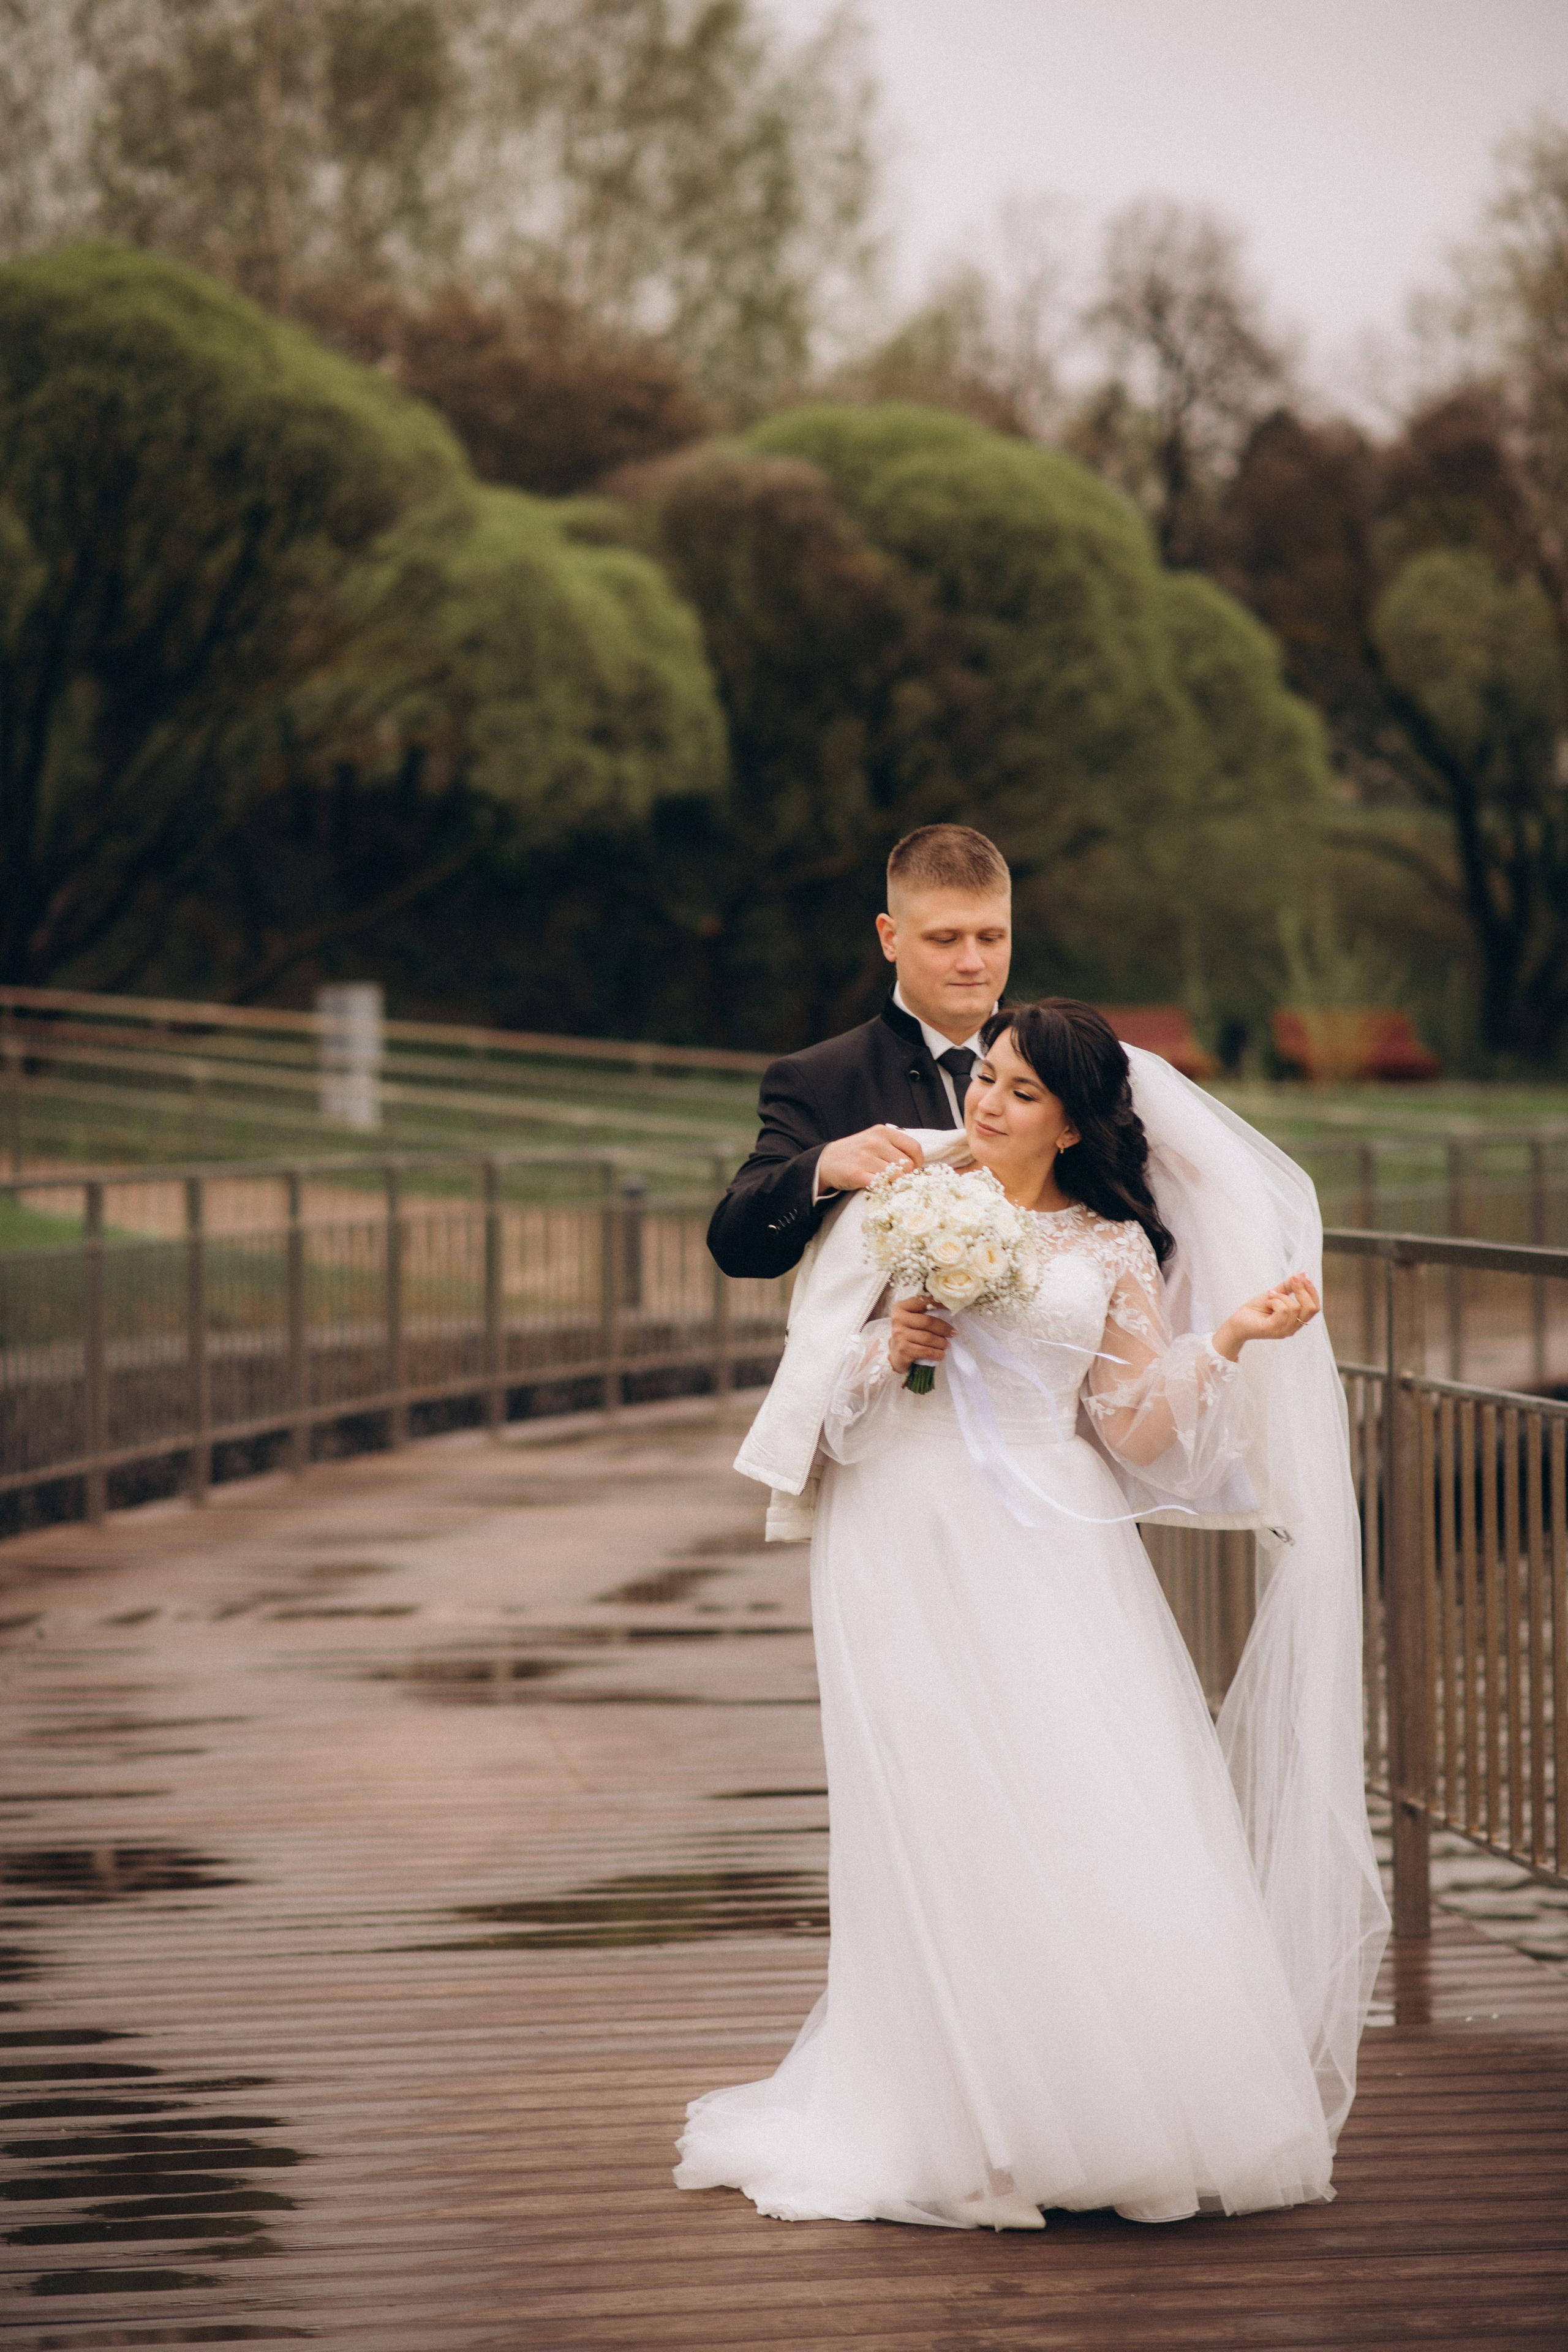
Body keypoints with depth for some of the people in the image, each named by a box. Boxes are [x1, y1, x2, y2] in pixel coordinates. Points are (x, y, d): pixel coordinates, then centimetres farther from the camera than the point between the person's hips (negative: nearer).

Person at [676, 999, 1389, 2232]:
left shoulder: (1115, 1252, 9)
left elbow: (1138, 1432, 3)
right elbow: (822, 1365, 11)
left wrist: (1230, 1341, -10)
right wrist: (890, 1343, -9)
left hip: (1052, 1544, 0)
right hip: (911, 1539, 0)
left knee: (1099, 1823, -6)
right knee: (945, 1824, -4)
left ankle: (1123, 2118, 5)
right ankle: (962, 2122, 4)